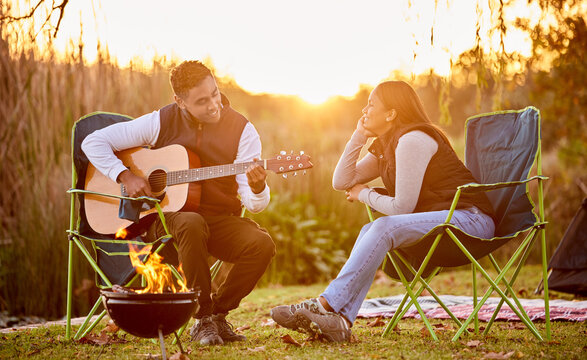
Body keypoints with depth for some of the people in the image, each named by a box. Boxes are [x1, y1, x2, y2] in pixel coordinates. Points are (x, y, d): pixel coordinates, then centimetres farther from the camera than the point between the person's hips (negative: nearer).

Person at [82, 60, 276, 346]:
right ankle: (203, 319, -21)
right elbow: (93, 141, 0)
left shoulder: (241, 130, -3)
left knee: (262, 244, -29)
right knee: (191, 223, -38)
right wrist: (126, 176, -14)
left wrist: (257, 190, -33)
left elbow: (254, 205, -8)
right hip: (164, 217, -1)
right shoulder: (162, 121, -3)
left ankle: (218, 312, -3)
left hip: (221, 220, 2)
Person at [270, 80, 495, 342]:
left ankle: (327, 305, -29)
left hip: (470, 218, -9)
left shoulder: (411, 140, -14)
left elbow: (402, 207, -17)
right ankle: (340, 320, -27)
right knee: (370, 231, -12)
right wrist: (358, 136, 8)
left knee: (383, 228, -27)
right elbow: (341, 182, 13)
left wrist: (364, 195, 0)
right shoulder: (383, 148, 17)